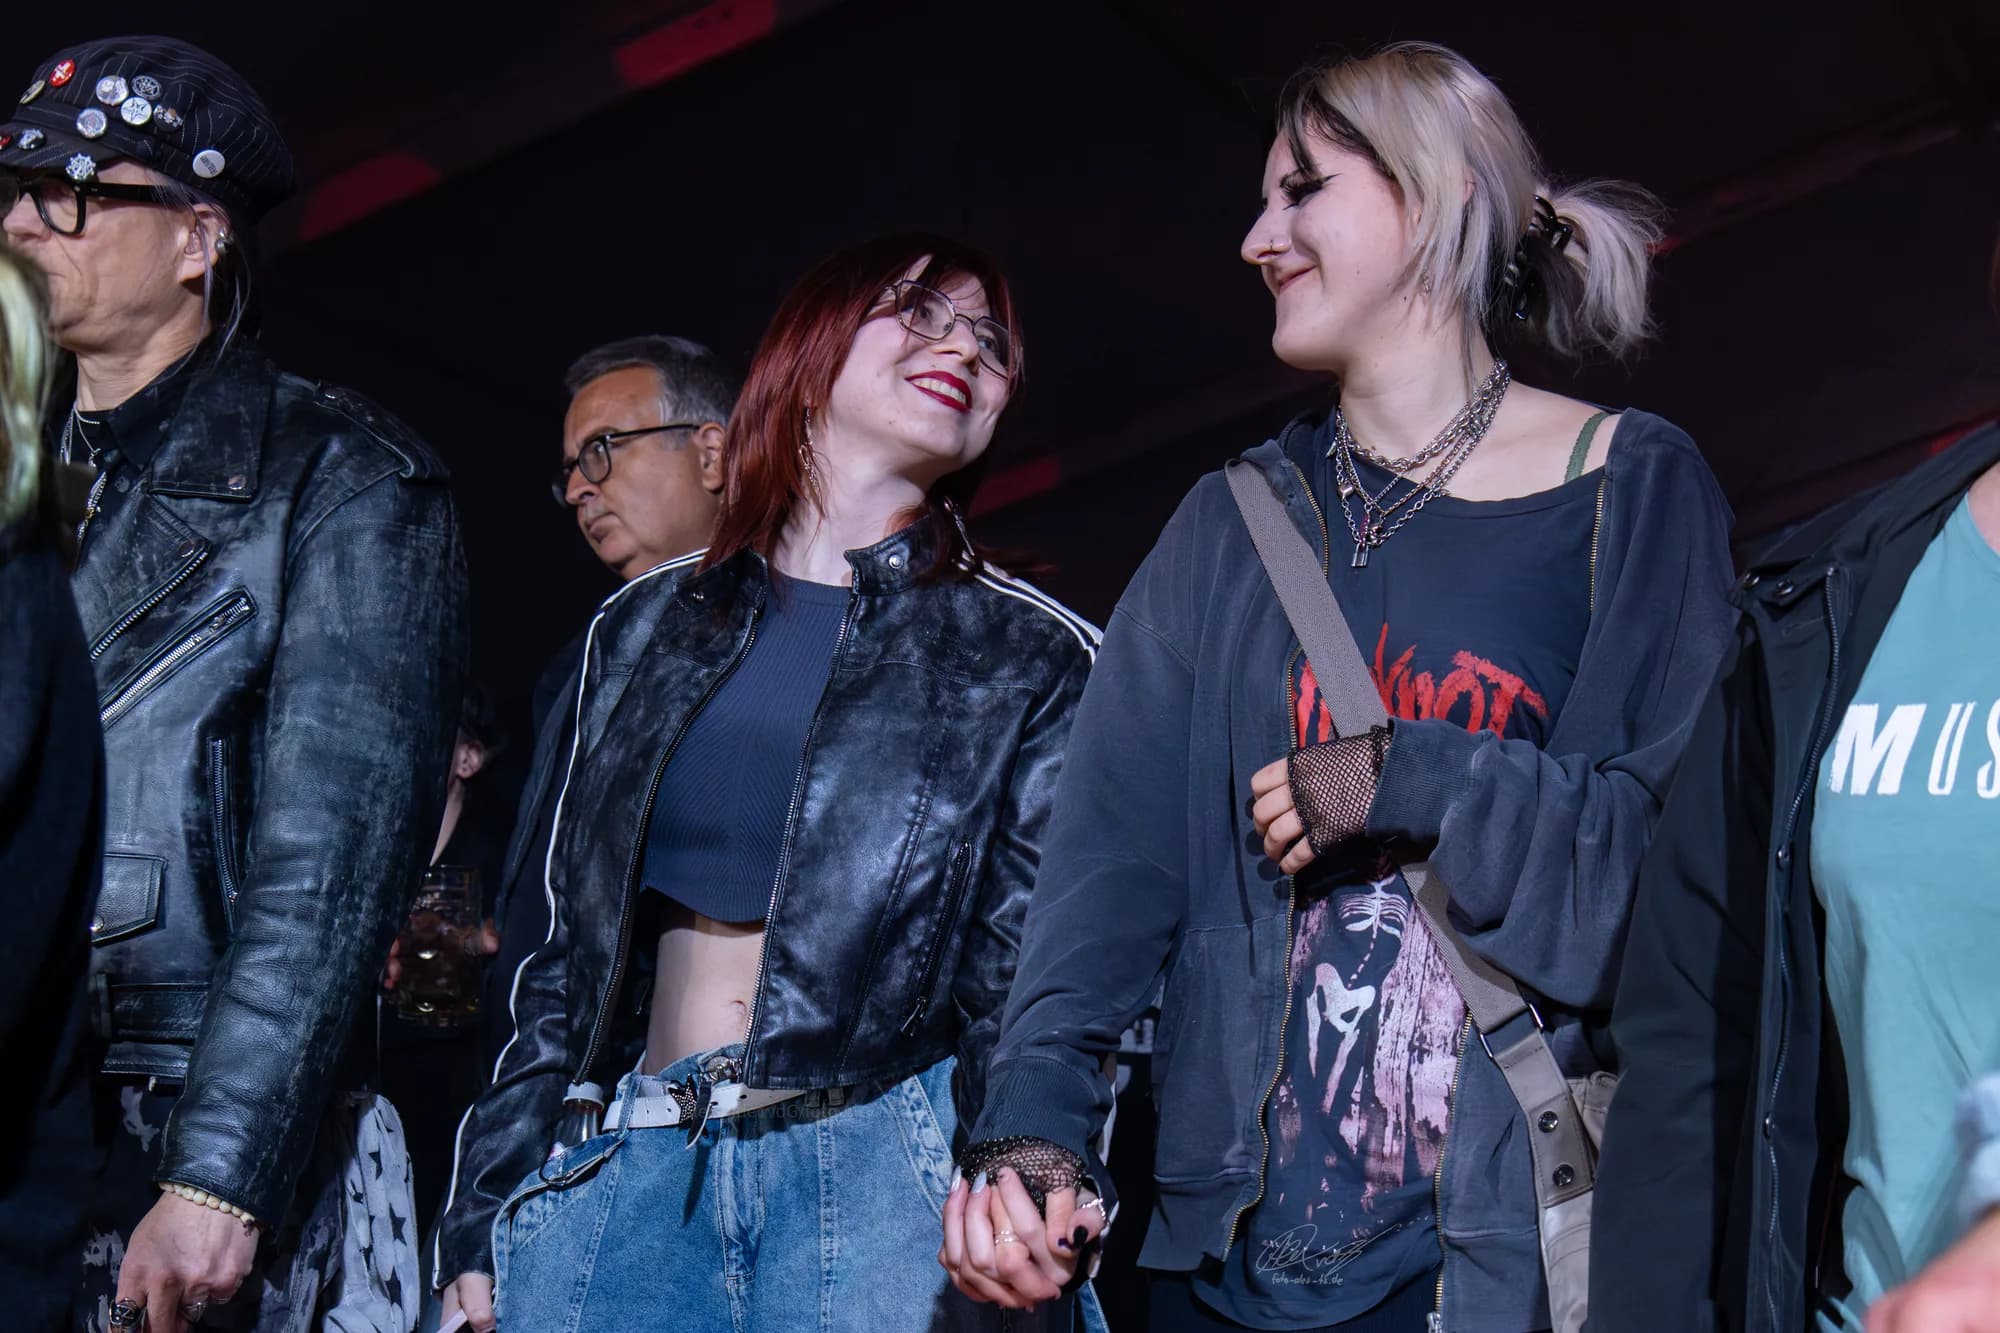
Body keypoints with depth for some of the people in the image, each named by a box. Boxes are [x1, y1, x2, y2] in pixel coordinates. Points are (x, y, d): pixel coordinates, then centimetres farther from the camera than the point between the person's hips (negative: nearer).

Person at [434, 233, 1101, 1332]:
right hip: (629, 1166, 3)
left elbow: (1042, 973, -1)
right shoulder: (648, 624, 16)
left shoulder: (1033, 657, 8)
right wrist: (485, 1211, 10)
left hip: (882, 1156, -3)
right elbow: (566, 947, 17)